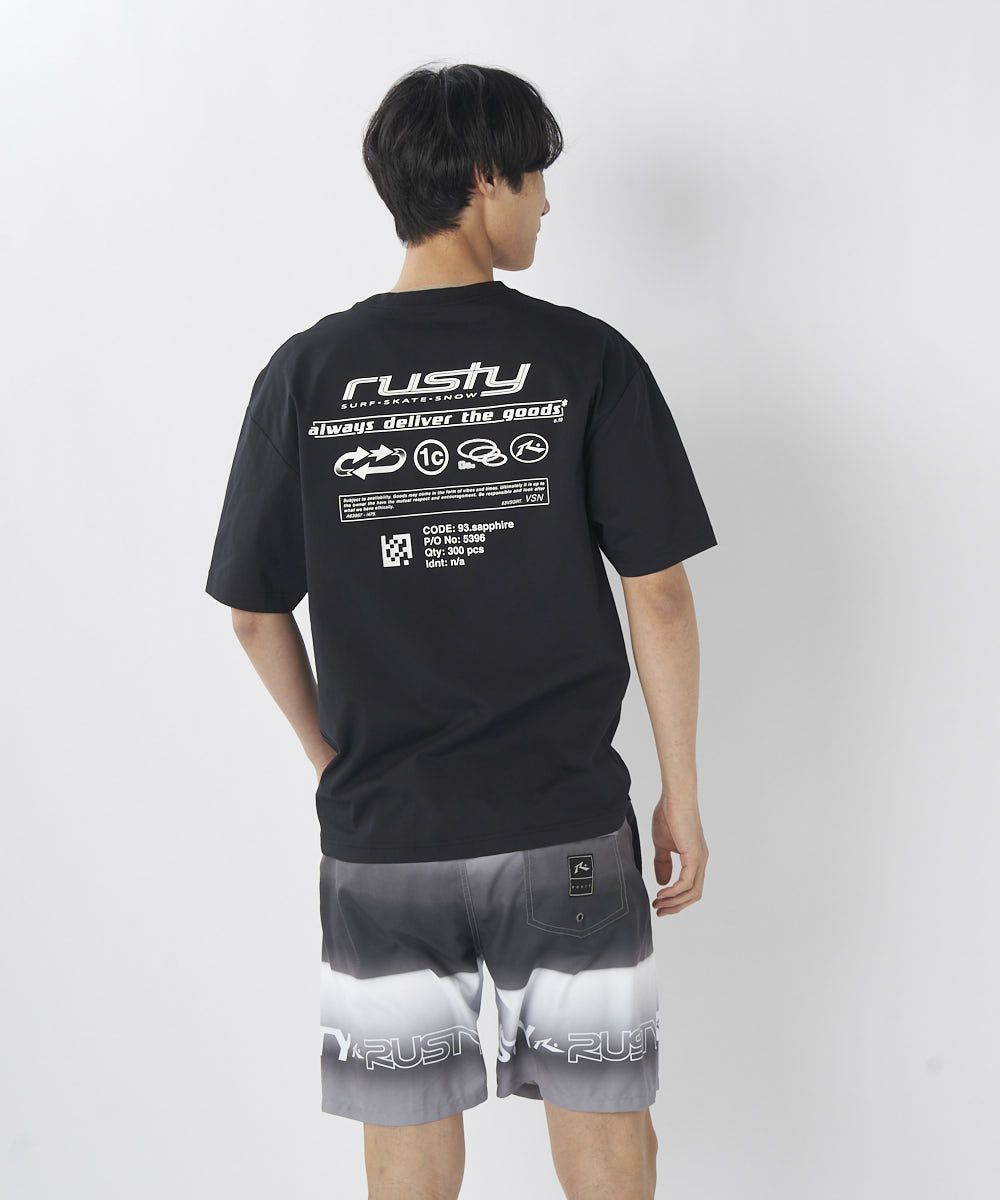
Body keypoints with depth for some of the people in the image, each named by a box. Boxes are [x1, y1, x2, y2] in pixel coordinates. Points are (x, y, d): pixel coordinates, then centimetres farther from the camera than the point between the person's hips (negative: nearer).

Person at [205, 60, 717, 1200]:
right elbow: (657, 595, -8)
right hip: (565, 826, -1)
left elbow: (255, 612, 2)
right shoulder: (588, 359, -9)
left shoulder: (304, 373, -3)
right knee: (601, 1109, 16)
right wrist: (680, 793, 3)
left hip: (380, 830, 2)